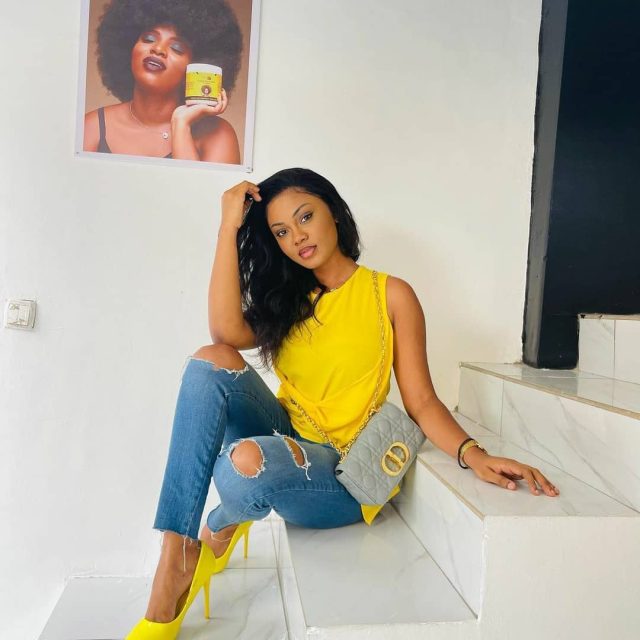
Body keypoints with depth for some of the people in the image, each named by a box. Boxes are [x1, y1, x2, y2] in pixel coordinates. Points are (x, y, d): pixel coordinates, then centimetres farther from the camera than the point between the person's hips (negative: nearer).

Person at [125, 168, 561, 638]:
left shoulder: (391, 295, -1)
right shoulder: (285, 300, 11)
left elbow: (421, 402, -4)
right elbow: (227, 331, -12)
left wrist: (474, 455, -23)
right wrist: (230, 227, -9)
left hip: (340, 475, -4)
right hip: (282, 440, 4)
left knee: (247, 461, -37)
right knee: (213, 360, -23)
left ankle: (220, 527, 3)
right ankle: (174, 562, -22)